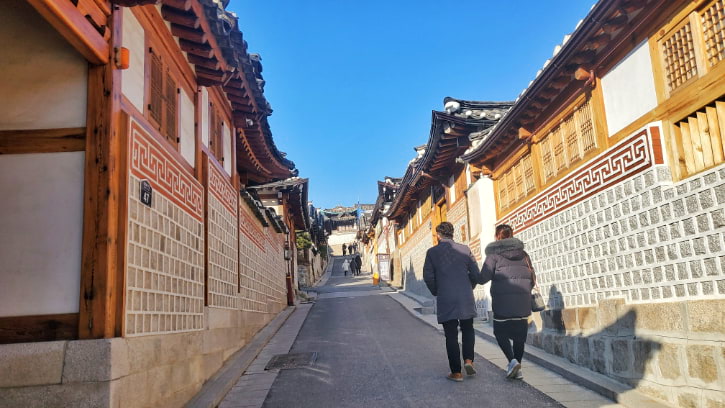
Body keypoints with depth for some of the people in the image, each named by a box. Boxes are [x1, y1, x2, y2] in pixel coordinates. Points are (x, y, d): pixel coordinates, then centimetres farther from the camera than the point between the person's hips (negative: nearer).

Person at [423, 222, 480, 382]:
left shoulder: (432, 252, -2)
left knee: (451, 335, 5)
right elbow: (475, 273, 2)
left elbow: (428, 276, -4)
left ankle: (456, 372, 7)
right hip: (466, 299, 2)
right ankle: (468, 360, 4)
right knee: (468, 330, 20)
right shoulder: (464, 250, 3)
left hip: (445, 301, -1)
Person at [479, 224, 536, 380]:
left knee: (501, 333, 9)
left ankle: (512, 360, -10)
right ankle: (518, 368, 13)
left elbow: (483, 278, -8)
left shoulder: (494, 254, -3)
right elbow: (533, 279, 12)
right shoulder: (523, 254, 11)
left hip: (503, 301, -4)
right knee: (519, 333, 12)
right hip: (523, 301, 4)